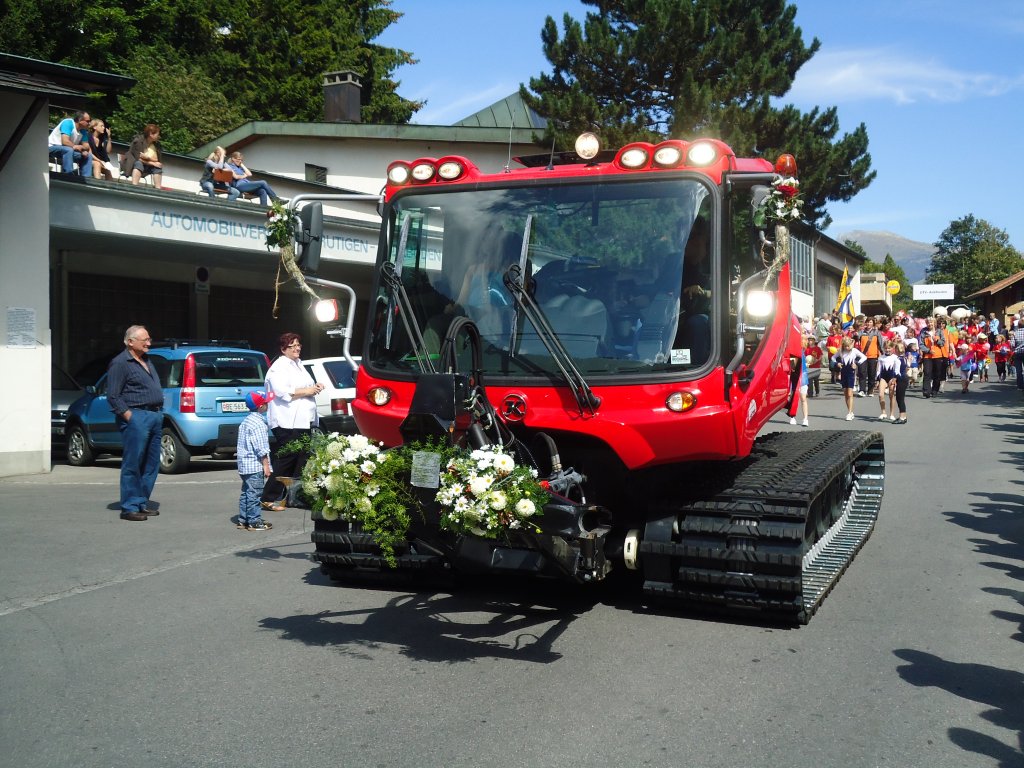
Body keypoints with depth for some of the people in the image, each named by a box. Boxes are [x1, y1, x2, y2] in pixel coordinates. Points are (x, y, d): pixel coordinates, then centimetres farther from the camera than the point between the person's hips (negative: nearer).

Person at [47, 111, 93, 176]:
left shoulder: (83, 130, 2)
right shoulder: (68, 123, -20)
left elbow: (86, 145, 2)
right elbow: (65, 141, -29)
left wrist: (82, 147, -21)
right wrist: (75, 146, -16)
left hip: (70, 150, 8)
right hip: (53, 147, -8)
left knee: (88, 156, -3)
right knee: (68, 150, -36)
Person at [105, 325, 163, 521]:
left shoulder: (146, 361, 19)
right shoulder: (120, 363, -7)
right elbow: (113, 397, -12)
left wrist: (159, 413, 14)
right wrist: (129, 417, -15)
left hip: (155, 416, 9)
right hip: (137, 416, -9)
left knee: (152, 465, 10)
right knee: (132, 464, -6)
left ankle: (142, 503, 18)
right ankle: (129, 508, -2)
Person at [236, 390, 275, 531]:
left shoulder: (246, 420, 14)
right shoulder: (258, 423, -17)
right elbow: (261, 448, -19)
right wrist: (266, 466, -15)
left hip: (244, 464, 10)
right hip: (255, 466, -10)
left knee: (246, 492, 15)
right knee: (254, 493, -5)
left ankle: (243, 520, 20)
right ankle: (254, 522, -2)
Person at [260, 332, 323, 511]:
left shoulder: (298, 365, 21)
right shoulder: (279, 367, -8)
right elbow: (282, 391, -21)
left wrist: (315, 388, 13)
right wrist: (306, 391, -15)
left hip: (303, 421, 9)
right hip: (287, 422, -9)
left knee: (300, 460, 9)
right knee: (285, 461, -10)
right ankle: (268, 499, -5)